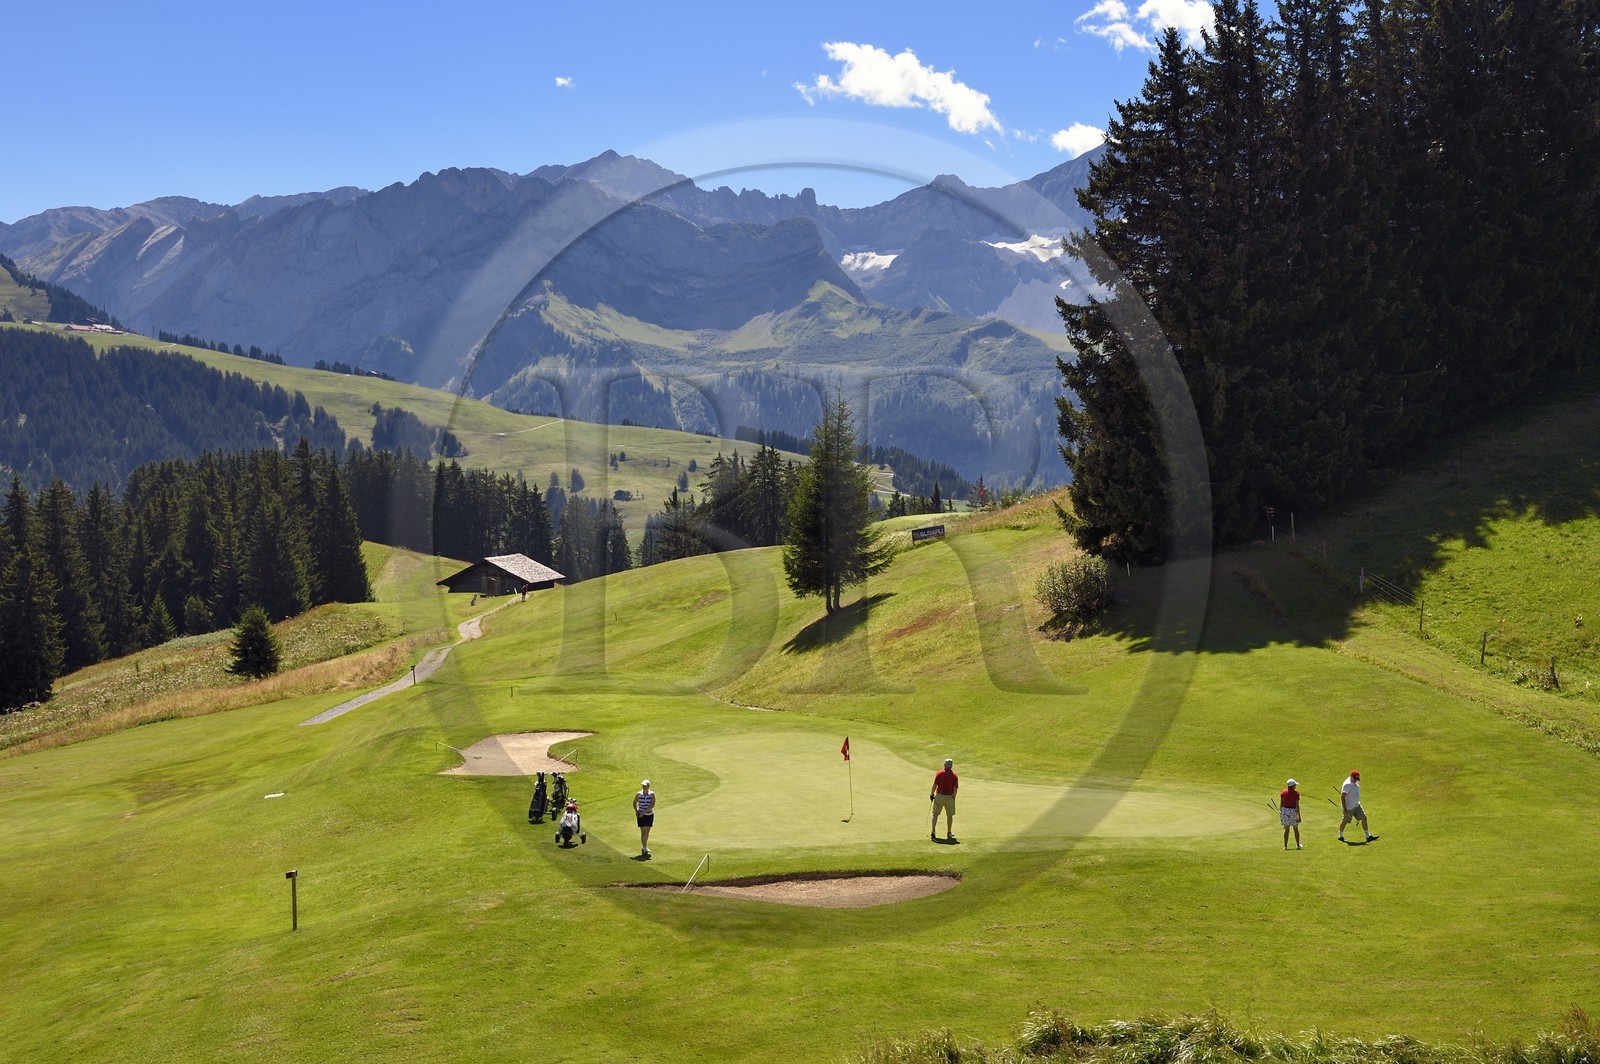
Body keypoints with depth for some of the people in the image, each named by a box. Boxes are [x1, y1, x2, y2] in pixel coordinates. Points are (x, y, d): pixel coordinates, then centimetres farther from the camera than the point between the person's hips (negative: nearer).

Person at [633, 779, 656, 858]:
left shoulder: (652, 794, -11)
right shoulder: (639, 794, -8)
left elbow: (652, 805, -20)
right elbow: (634, 803, 11)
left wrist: (643, 812, -23)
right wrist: (636, 810, -5)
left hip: (650, 815, 2)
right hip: (641, 815, -2)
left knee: (647, 832, 13)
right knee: (643, 832, -10)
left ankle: (644, 847, 31)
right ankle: (644, 849, -13)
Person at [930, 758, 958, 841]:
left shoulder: (939, 774, -5)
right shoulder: (954, 776, -3)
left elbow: (935, 785, -7)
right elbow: (955, 788, -7)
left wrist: (931, 794, 4)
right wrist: (953, 798, 2)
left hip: (939, 796, -1)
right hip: (949, 797, 1)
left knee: (935, 814, 6)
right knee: (949, 815, 13)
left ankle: (933, 830, -8)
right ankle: (949, 833, 19)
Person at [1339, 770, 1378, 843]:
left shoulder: (1355, 782, 2)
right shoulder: (1347, 784, -25)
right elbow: (1342, 797, -26)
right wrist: (1345, 809, -26)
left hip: (1357, 805, 8)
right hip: (1349, 807, -8)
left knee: (1364, 818, 4)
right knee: (1345, 821, 7)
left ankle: (1368, 836, 10)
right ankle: (1340, 836, 26)